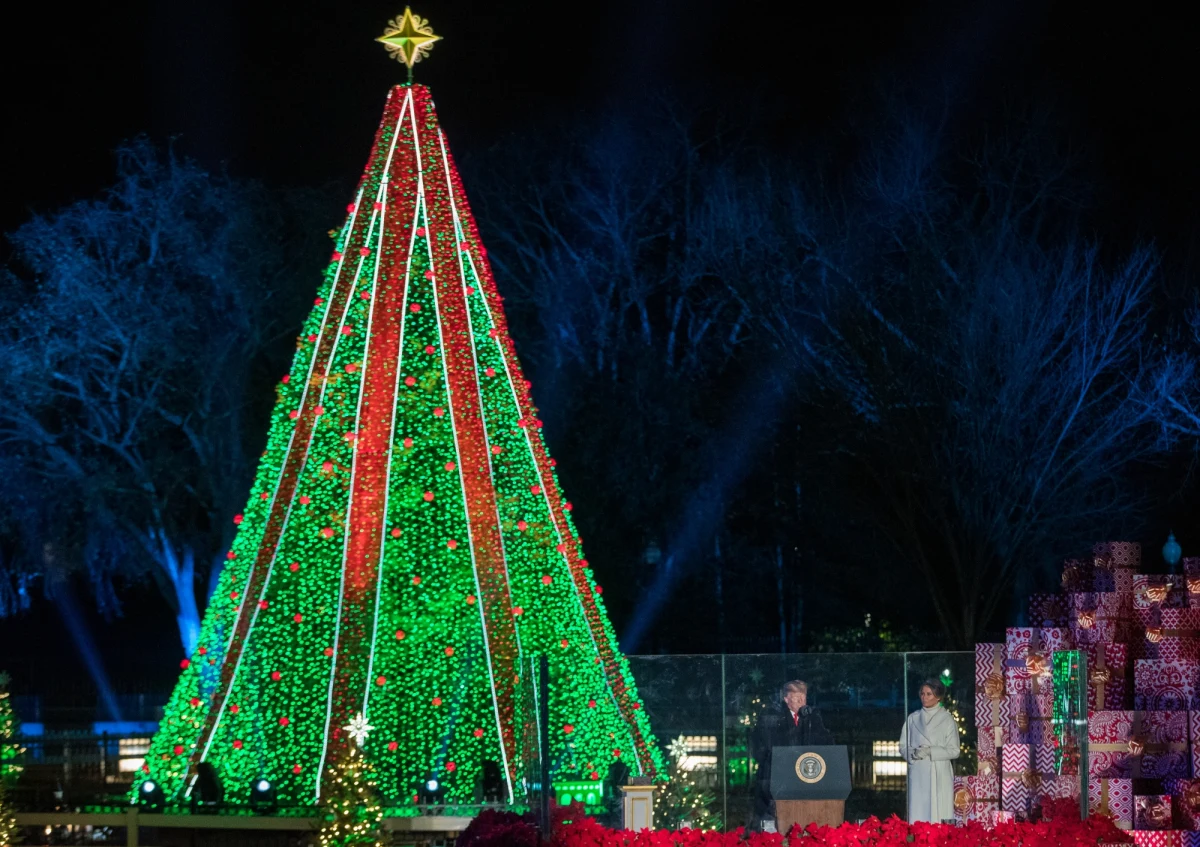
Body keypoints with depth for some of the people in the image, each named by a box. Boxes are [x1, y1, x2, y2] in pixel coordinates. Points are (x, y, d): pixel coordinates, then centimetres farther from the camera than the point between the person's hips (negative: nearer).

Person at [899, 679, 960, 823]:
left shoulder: (947, 719, 4)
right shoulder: (913, 719, 12)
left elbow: (954, 751, 0)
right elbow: (903, 746, 12)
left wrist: (930, 751, -12)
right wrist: (914, 753, -9)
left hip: (939, 775, -2)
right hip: (918, 775, 2)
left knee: (939, 816, -8)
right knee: (917, 814, -4)